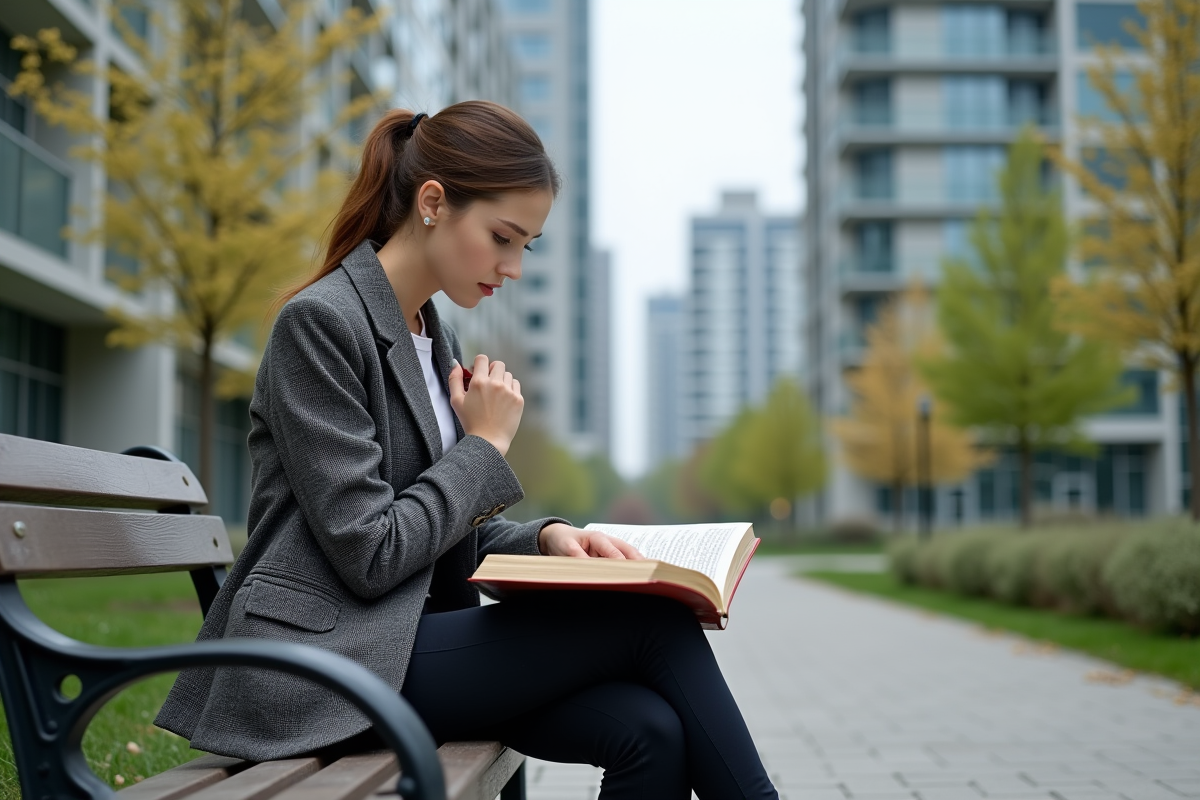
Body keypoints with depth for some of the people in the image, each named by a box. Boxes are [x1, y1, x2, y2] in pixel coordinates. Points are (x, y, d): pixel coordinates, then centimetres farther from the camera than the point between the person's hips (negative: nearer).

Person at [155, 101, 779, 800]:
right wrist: (486, 444, -7)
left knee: (651, 730, -16)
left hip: (407, 638, 8)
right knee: (650, 619, -16)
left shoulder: (438, 341, 15)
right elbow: (370, 554, -17)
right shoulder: (320, 322, -11)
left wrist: (544, 537, -2)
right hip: (321, 659, -8)